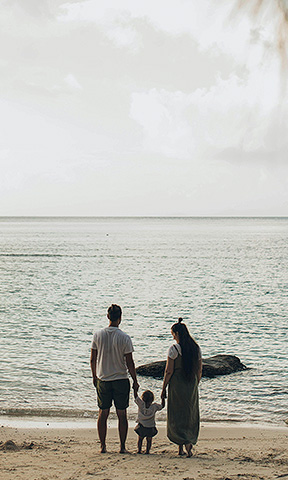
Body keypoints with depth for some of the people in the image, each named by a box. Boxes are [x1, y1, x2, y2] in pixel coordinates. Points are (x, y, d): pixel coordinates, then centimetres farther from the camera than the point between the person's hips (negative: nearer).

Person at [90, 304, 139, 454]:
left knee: (103, 413, 10)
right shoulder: (125, 338, -12)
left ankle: (103, 446, 12)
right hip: (121, 380, -2)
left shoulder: (98, 335, -3)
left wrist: (94, 377, 17)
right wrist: (135, 381, 3)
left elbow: (93, 359, 3)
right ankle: (122, 447, 8)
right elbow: (129, 363, -8)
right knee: (122, 414, 6)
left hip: (103, 380, 2)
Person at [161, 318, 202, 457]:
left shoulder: (174, 349, -11)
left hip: (177, 384, -5)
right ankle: (185, 444, 14)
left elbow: (169, 371, -11)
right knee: (190, 416, 13)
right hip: (191, 385, 5)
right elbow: (199, 371, 9)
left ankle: (185, 442, -12)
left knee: (176, 416, 4)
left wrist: (164, 389, -2)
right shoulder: (196, 349, 4)